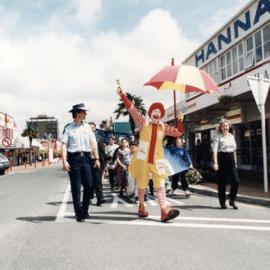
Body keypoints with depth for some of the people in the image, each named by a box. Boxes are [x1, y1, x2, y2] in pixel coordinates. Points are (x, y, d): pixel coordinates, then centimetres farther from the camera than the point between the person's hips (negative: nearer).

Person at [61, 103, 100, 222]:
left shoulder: (87, 127, 12)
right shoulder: (69, 128, 1)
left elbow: (93, 143, 10)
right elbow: (64, 145, -5)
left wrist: (96, 159, 5)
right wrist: (64, 161, -15)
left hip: (86, 157, 4)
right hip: (74, 158, -3)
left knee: (89, 185, 3)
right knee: (76, 188, 3)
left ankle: (85, 211, 23)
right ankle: (79, 214, 14)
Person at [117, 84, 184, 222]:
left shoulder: (164, 127, 11)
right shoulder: (143, 123, 1)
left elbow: (178, 133, 16)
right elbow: (131, 109, -5)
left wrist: (180, 120, 0)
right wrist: (122, 94, -11)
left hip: (157, 160, 2)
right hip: (143, 159, -2)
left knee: (160, 184, -8)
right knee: (142, 184, 9)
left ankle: (164, 212, -15)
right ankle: (141, 207, 29)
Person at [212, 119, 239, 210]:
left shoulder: (231, 136, 14)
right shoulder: (218, 137, -4)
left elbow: (234, 150, 19)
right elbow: (215, 150, -12)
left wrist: (235, 161, 16)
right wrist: (215, 163, -22)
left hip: (231, 159, 5)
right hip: (222, 159, -5)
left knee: (236, 181, -3)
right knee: (222, 182, 2)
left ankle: (232, 200, 14)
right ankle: (222, 202, 15)